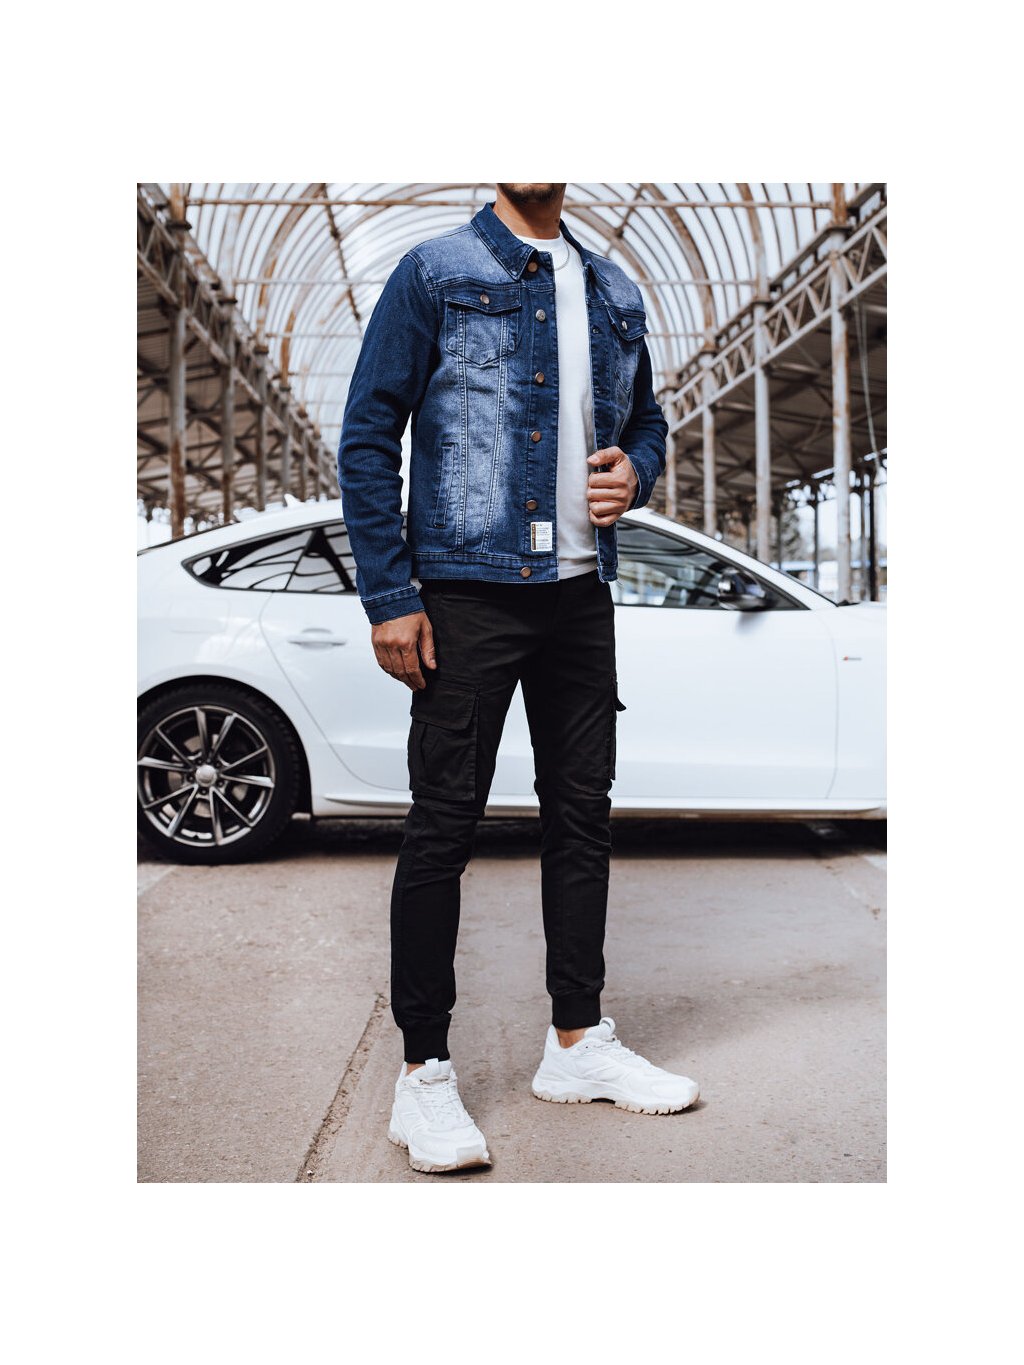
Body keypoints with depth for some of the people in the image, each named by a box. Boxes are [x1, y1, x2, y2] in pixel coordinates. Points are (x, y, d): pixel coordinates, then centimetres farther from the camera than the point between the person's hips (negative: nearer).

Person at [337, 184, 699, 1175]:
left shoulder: (614, 294, 16)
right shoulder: (434, 272, 1)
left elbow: (646, 418, 27)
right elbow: (367, 435, -4)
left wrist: (635, 472, 1)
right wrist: (388, 598, -11)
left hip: (579, 592, 6)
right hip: (467, 593, -5)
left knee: (581, 814, 9)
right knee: (443, 824, -3)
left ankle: (578, 1043, 23)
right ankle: (423, 1073, 7)